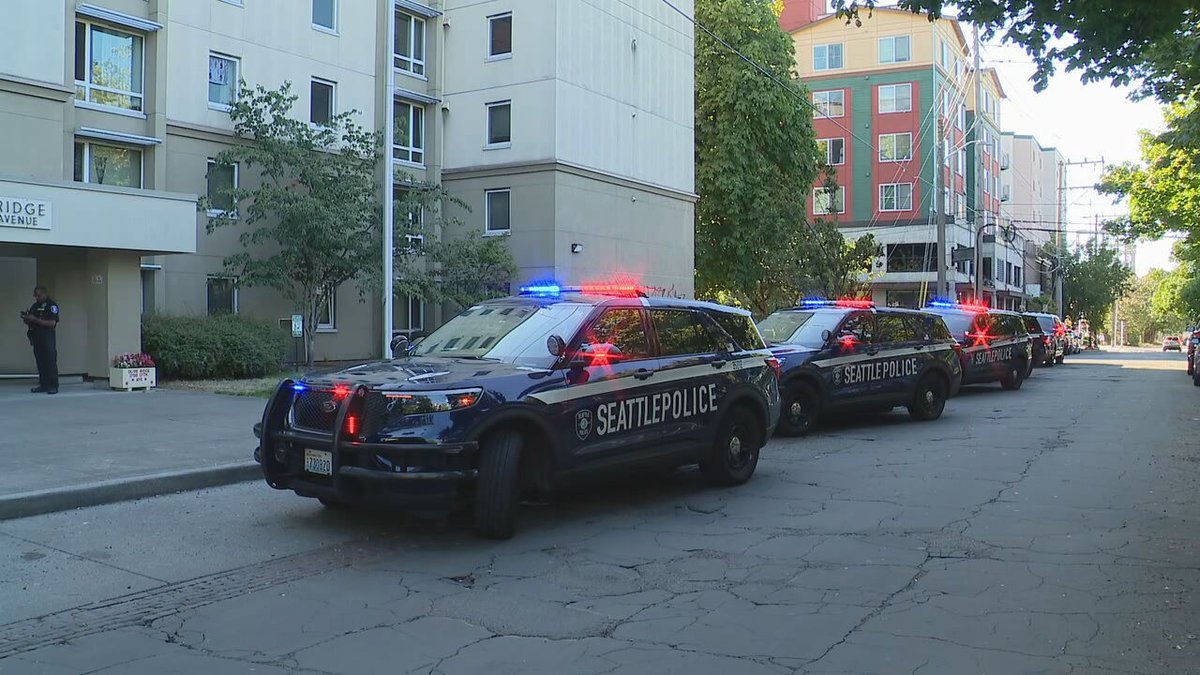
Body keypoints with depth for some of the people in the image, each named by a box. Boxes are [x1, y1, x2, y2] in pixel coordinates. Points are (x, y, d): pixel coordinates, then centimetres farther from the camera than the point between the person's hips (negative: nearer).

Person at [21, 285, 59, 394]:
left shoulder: (52, 305, -5)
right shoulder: (35, 306, 16)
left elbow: (53, 323, -16)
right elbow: (30, 322, 21)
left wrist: (35, 319, -19)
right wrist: (26, 318, -2)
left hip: (47, 337, -7)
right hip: (36, 337, 7)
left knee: (51, 362, -7)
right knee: (40, 362, 6)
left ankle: (53, 386, -5)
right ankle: (43, 385, 10)